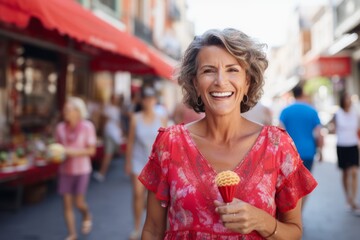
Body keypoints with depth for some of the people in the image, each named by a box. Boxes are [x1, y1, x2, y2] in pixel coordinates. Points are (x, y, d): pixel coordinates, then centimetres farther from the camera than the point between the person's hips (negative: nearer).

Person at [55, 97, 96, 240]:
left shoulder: (87, 127, -11)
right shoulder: (60, 127, -2)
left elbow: (91, 150, -9)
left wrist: (72, 151, -19)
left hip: (81, 170, -3)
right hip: (65, 170, 3)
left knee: (79, 202, -1)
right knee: (67, 203, 3)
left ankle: (87, 217, 35)